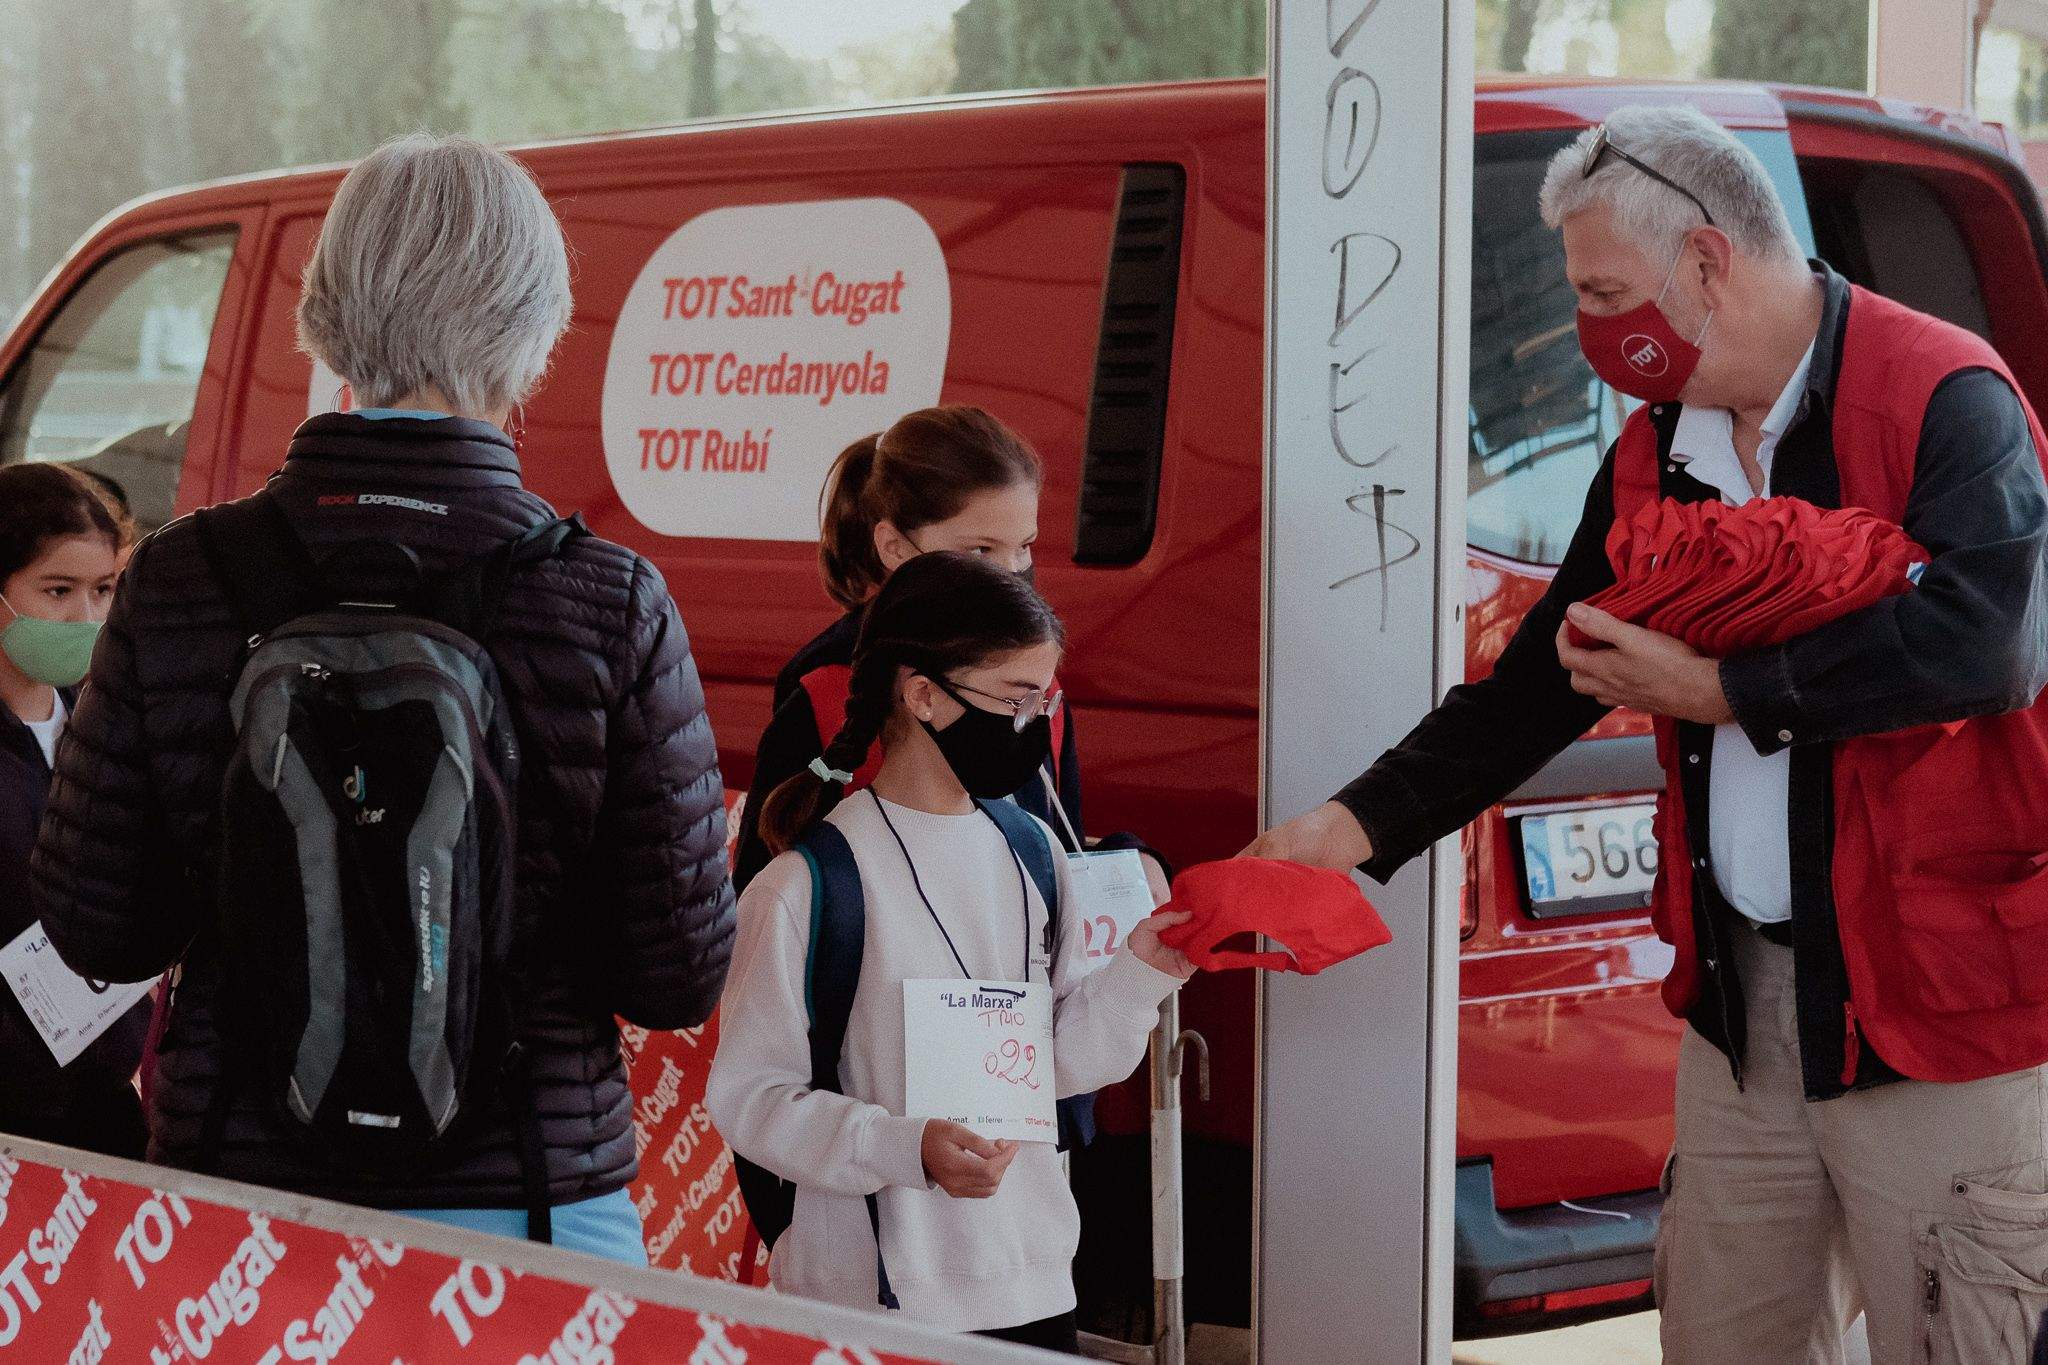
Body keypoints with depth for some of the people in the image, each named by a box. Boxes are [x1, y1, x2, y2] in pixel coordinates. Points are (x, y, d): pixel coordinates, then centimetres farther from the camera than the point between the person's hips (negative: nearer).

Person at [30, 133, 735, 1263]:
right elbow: (682, 978, -9)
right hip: (526, 1201, -1)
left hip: (234, 1182, 2)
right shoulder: (613, 605, -11)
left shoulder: (176, 583, -7)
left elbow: (92, 927, 0)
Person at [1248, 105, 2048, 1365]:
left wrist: (1715, 690, -19)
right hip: (1743, 1001, 7)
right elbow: (1545, 680, 18)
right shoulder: (1655, 457, 12)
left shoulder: (1943, 399, -12)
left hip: (1937, 1019, -7)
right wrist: (1357, 826, 8)